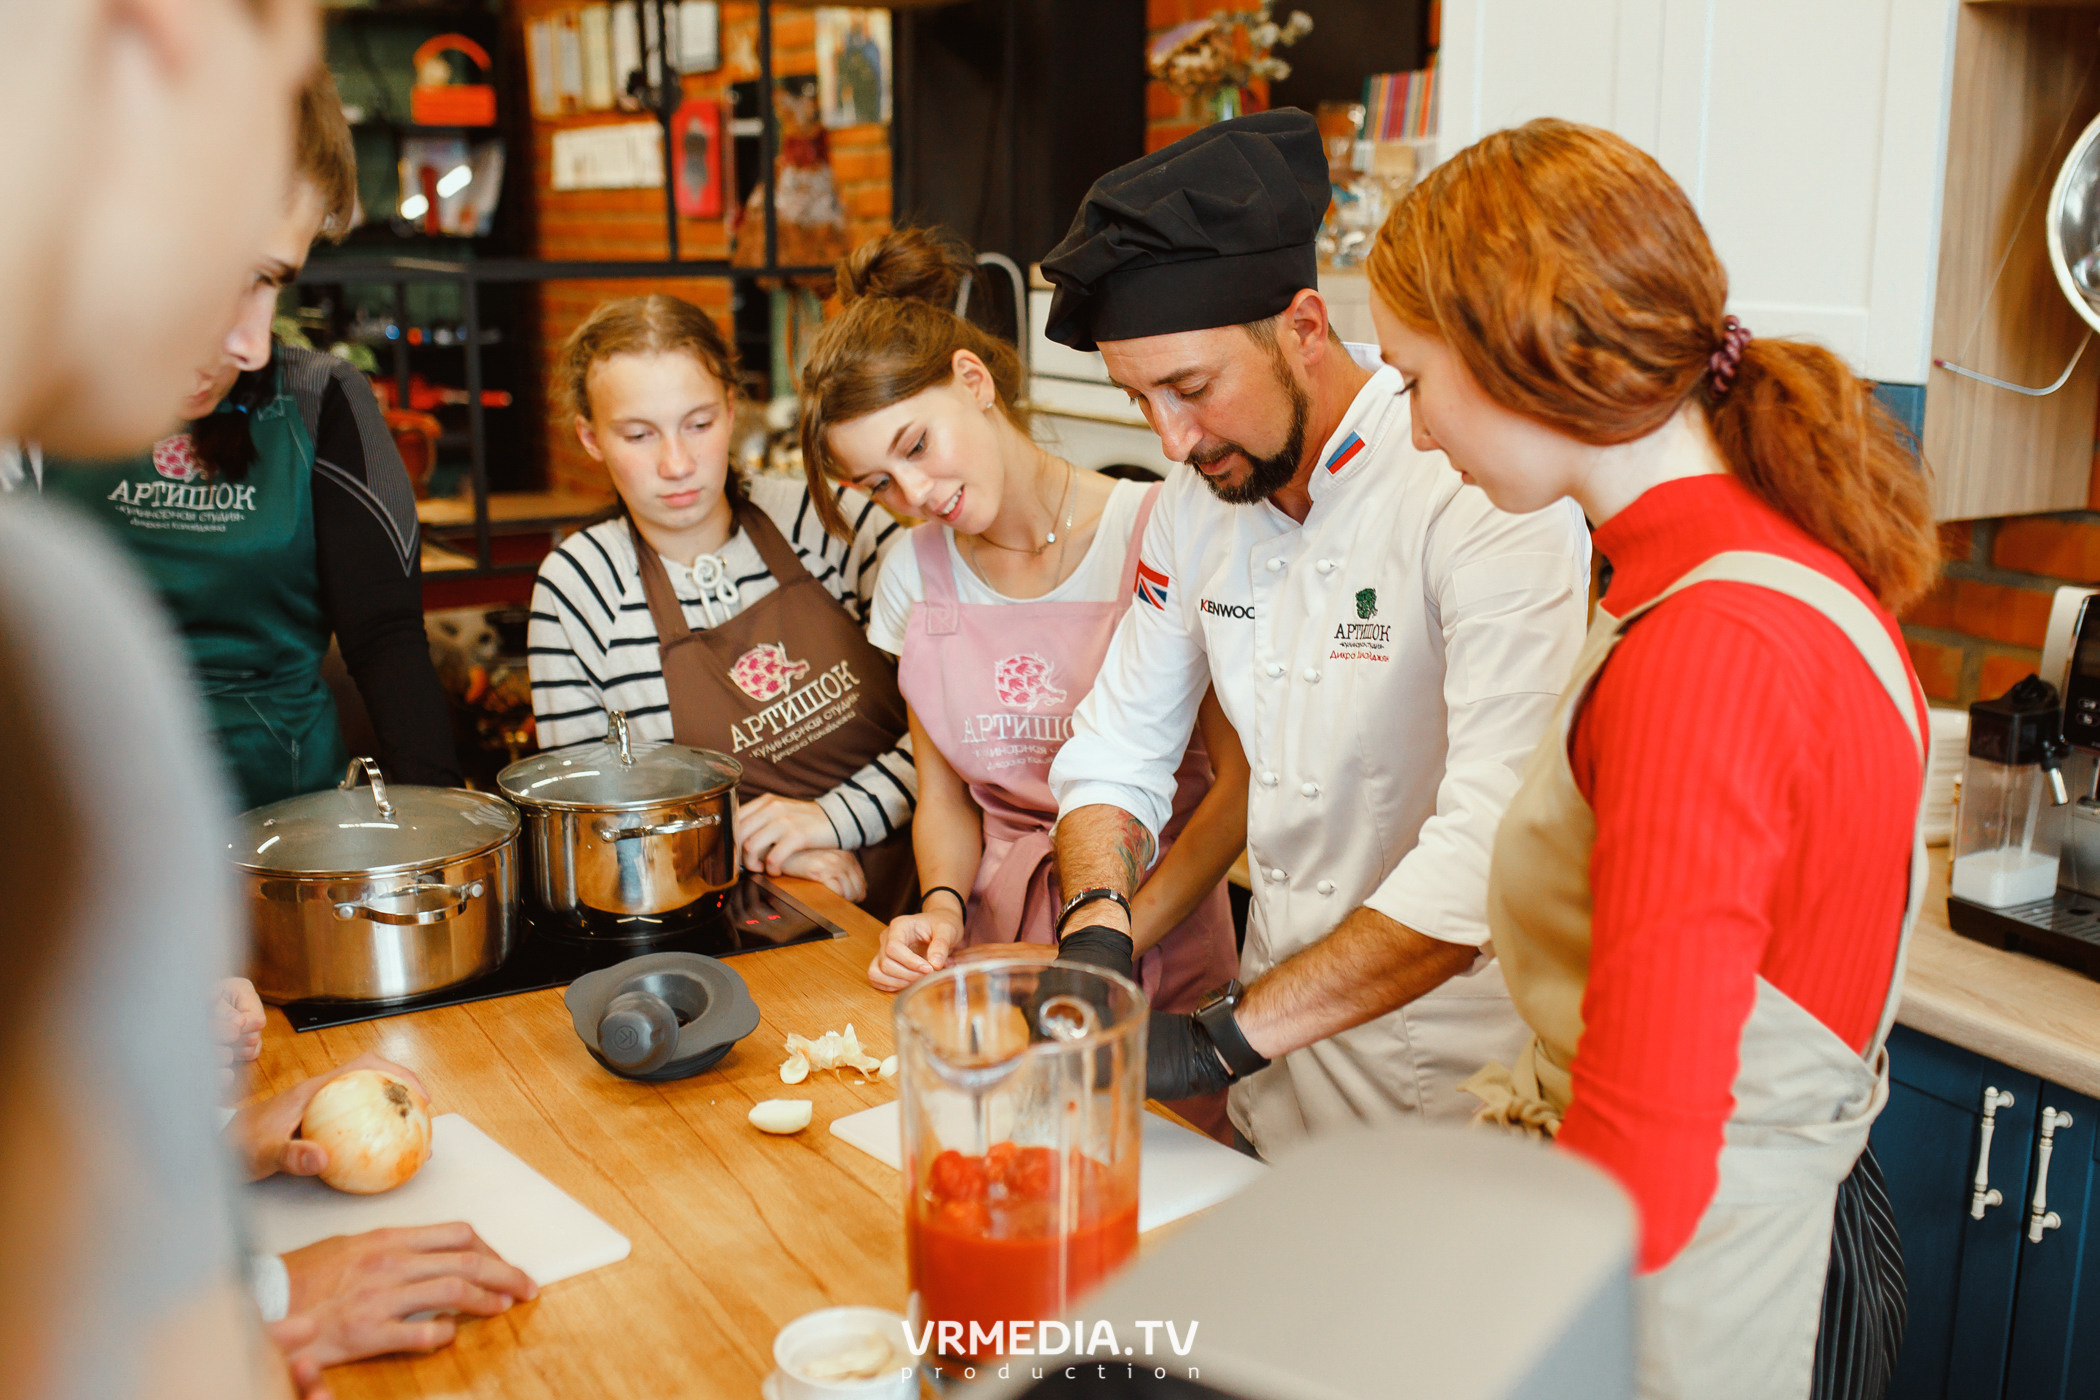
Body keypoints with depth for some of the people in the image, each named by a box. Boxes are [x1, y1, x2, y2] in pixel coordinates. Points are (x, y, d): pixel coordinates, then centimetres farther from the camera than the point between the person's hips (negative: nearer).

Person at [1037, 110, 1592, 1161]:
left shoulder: (1486, 503, -22)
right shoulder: (1197, 504, 0)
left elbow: (1493, 856, -30)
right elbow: (1117, 752, 8)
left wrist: (1224, 1037, -29)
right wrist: (1096, 922, -11)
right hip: (1278, 1042, 5)